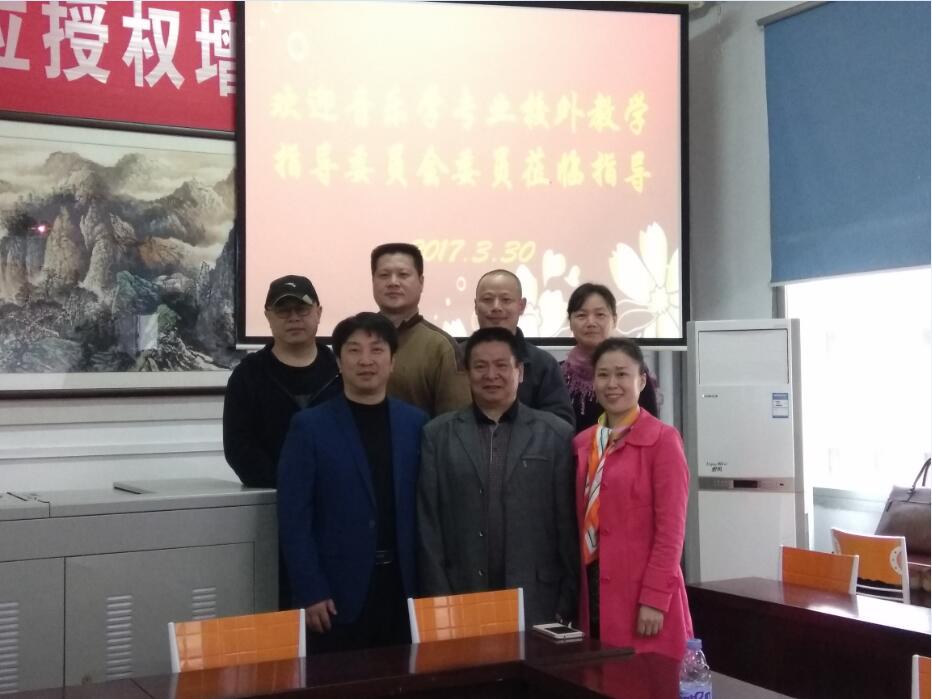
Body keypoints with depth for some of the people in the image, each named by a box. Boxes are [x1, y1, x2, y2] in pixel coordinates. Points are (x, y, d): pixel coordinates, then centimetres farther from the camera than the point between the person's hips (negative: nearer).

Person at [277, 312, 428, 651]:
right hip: (338, 591, -3)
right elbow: (294, 518, -6)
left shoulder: (415, 423, 6)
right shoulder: (310, 426, -3)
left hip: (402, 586, 3)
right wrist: (310, 591, -11)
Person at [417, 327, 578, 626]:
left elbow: (568, 525, 2)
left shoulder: (556, 434, 2)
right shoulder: (438, 434, 5)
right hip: (460, 605, 1)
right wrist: (438, 602, -2)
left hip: (536, 607, 0)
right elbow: (428, 524, 3)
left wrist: (566, 606, -1)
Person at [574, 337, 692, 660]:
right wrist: (578, 592, 7)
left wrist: (655, 598, -14)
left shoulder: (662, 439, -8)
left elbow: (671, 528, -11)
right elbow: (581, 522, 12)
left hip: (643, 594, -5)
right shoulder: (582, 443, 10)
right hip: (593, 590, 6)